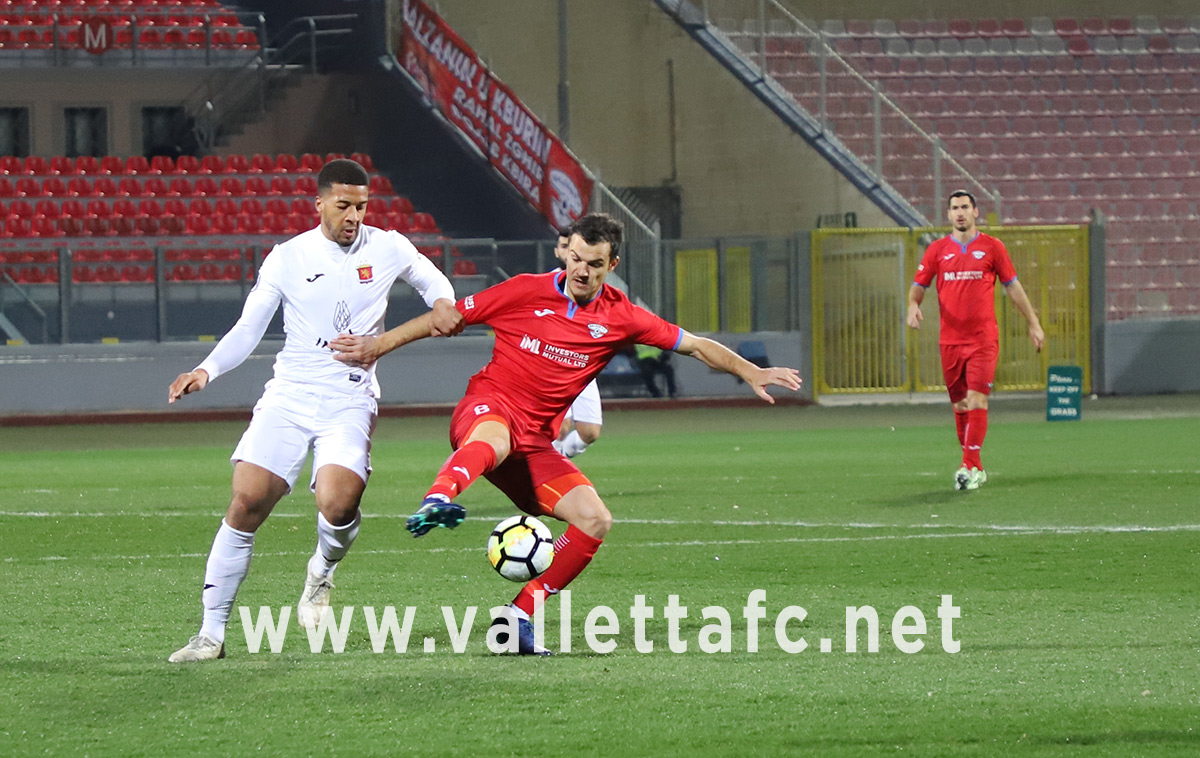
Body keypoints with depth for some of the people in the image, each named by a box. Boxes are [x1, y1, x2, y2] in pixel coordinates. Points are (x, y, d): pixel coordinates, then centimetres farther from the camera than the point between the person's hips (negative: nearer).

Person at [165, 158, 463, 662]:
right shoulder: (288, 258, 3)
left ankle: (321, 573, 13)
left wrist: (441, 305, 0)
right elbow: (247, 330, 6)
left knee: (337, 504, -25)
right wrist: (206, 370, -11)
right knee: (246, 502, -12)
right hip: (289, 394, 1)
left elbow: (431, 280, 24)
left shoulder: (387, 249, 4)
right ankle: (212, 633, -2)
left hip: (350, 400, -1)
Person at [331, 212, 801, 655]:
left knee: (595, 521, -13)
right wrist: (378, 346, 5)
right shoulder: (527, 292, -2)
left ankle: (519, 616, -7)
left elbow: (696, 346, 13)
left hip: (534, 442, 5)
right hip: (487, 407, -5)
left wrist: (752, 373, 5)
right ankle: (438, 501, -74)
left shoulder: (619, 318, 6)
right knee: (494, 439, -43)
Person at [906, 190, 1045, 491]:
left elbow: (1013, 286, 10)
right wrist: (913, 305, -13)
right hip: (950, 339, 3)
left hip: (983, 338, -3)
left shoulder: (992, 247, 4)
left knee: (977, 401, -14)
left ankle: (970, 467, -17)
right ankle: (975, 468, 17)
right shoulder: (937, 250, 9)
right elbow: (918, 286, 10)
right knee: (960, 405, 6)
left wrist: (1033, 323, 10)